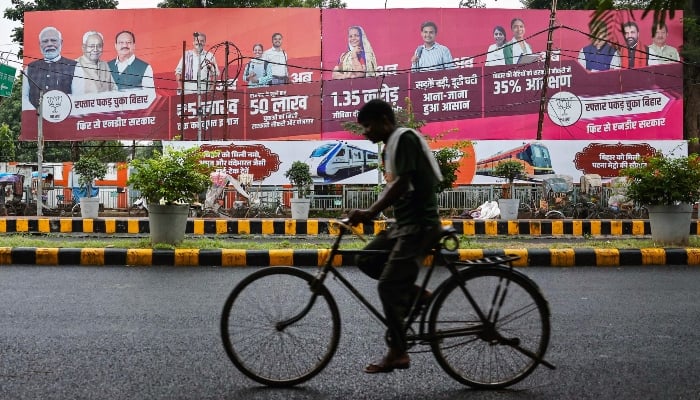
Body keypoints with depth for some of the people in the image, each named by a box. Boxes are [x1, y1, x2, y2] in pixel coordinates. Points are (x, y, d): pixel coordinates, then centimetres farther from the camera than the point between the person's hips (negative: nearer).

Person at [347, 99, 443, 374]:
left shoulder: (405, 138, -12)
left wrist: (370, 213, -28)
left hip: (419, 223, -10)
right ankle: (416, 295, 13)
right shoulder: (389, 147, 17)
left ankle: (398, 353, 0)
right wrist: (369, 213, 10)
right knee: (367, 260, 10)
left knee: (388, 286, -10)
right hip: (404, 222, 10)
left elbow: (402, 184, -23)